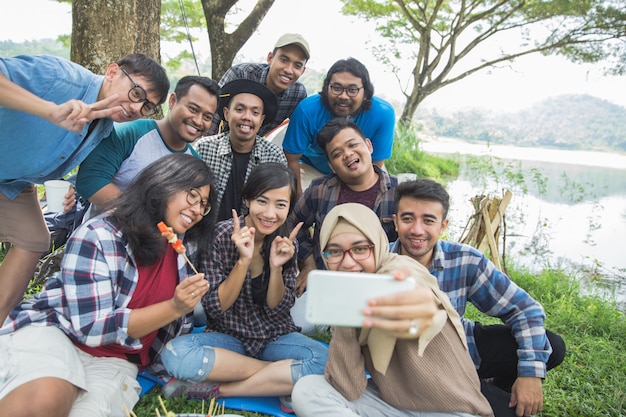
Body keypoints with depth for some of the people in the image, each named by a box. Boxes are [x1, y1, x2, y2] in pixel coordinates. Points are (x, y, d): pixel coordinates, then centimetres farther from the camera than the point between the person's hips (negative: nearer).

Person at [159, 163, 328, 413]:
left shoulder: (285, 242, -7)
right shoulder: (221, 235, -14)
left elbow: (277, 309, -5)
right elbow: (215, 308, -14)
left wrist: (276, 267, -23)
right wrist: (243, 261, -26)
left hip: (275, 337, 2)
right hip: (228, 337, -1)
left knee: (324, 359, -28)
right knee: (176, 354, -32)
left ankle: (216, 388, -18)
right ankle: (280, 383, -17)